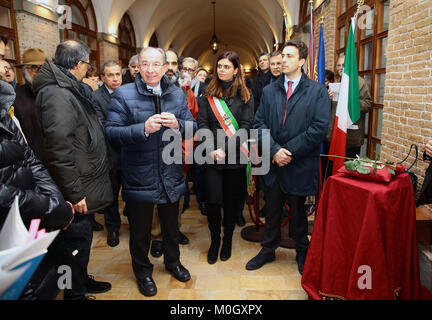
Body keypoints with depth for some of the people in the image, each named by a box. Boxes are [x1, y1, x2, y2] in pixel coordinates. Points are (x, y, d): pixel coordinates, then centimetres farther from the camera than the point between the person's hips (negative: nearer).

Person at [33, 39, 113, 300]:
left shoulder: (70, 90, 13)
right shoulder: (57, 95, -21)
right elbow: (58, 149, -27)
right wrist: (74, 193, -23)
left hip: (84, 185, 10)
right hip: (78, 190, -10)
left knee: (82, 238, 23)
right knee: (78, 240, 5)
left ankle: (82, 281, 42)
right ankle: (75, 294, 25)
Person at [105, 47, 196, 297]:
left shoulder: (177, 94, 3)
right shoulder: (123, 94, -9)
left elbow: (193, 126, 3)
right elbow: (112, 132, -15)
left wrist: (178, 125, -19)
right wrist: (144, 128, -28)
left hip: (171, 173, 4)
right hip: (139, 176, -3)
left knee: (171, 223, 24)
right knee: (140, 228, 15)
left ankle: (173, 260, 49)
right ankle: (142, 270, 41)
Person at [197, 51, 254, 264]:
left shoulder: (245, 96, 3)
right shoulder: (209, 94, 8)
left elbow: (245, 127, -5)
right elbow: (202, 123, 0)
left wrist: (225, 149, -16)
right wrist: (212, 149, -14)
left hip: (235, 158, -1)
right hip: (212, 158, 1)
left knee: (231, 201, 9)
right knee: (212, 201, -4)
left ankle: (227, 239, 31)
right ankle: (214, 239, 21)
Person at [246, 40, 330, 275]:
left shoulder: (318, 92, -3)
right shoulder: (269, 91, 7)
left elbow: (319, 129, -11)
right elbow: (259, 124, 2)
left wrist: (288, 150, -15)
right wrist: (274, 150, -13)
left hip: (300, 165, -3)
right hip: (273, 164, 3)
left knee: (298, 211, 13)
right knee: (272, 210, 15)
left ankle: (302, 252, 36)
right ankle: (268, 250, 34)